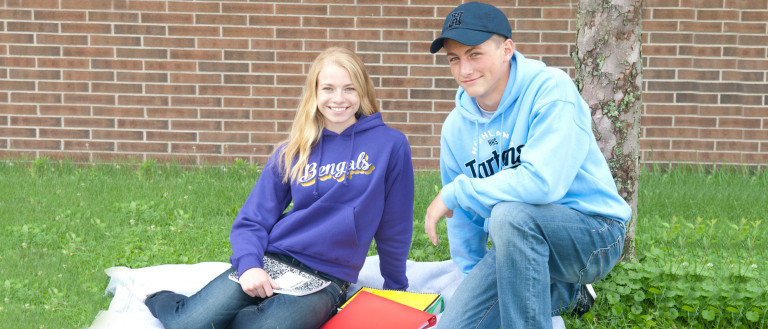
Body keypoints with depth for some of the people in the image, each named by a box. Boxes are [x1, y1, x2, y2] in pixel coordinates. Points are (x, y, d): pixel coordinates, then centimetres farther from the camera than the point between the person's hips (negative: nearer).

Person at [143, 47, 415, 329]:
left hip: (327, 281, -2)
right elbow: (254, 219, 7)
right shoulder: (294, 151, 8)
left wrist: (396, 290, 13)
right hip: (271, 260, 2)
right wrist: (249, 264, -13)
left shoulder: (390, 145, -1)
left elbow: (395, 228, 6)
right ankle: (156, 300, 15)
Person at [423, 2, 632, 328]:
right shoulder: (456, 126, 4)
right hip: (518, 241, 8)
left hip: (593, 232, -7)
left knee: (509, 212, -36)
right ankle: (564, 292, 15)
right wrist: (473, 279, 14)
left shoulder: (550, 89, -17)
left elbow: (542, 181, -31)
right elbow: (463, 217, 16)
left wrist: (455, 192, -21)